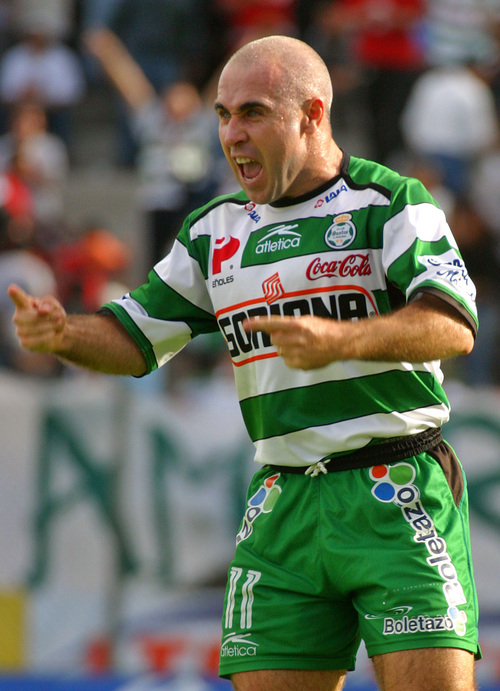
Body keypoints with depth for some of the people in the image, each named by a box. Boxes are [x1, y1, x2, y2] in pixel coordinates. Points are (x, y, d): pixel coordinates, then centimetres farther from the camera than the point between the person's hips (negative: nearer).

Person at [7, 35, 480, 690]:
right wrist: (59, 332, -4)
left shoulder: (390, 202, -2)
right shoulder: (215, 231, 15)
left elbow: (454, 327, -15)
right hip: (284, 508, 5)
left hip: (400, 499, -4)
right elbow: (134, 340, 18)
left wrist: (342, 339, -32)